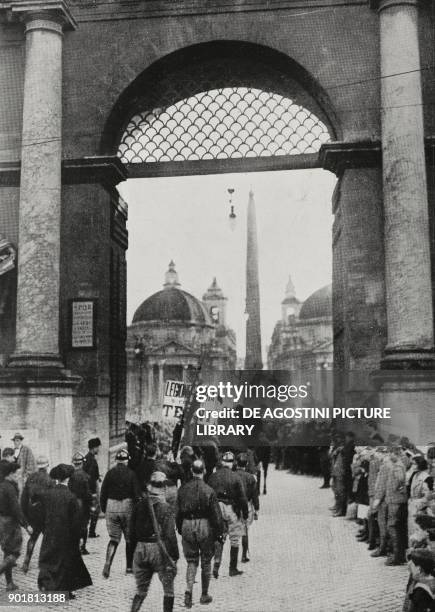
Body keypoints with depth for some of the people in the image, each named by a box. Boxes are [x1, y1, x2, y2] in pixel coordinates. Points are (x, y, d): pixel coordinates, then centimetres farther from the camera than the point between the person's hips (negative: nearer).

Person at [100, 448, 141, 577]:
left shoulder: (110, 473, 0)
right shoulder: (131, 474, -5)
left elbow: (103, 493, 2)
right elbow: (137, 493, -6)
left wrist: (104, 509, 13)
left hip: (111, 507, 2)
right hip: (127, 507, -2)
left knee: (114, 538, 10)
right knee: (129, 538, 13)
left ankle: (108, 562, -11)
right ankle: (129, 567, 18)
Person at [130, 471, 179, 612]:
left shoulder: (139, 505, 2)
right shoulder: (164, 508, -13)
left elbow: (132, 531, 8)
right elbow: (170, 535, -15)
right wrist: (174, 555, -7)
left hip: (140, 549, 5)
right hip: (159, 549, -5)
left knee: (141, 590, 17)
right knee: (168, 589, 11)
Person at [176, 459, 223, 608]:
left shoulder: (183, 489, -1)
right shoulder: (209, 491, -11)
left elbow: (178, 511, 7)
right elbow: (216, 514, -9)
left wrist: (179, 529, 19)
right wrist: (219, 533, 1)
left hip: (187, 525, 2)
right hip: (204, 526, -2)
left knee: (191, 561, 12)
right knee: (206, 562, 13)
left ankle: (189, 589, -9)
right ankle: (204, 595, 21)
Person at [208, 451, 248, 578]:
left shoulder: (213, 476, 2)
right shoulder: (235, 477, -10)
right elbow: (242, 496, -8)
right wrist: (245, 513, 1)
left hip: (216, 509, 3)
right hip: (232, 510, -3)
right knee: (234, 541, 8)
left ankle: (216, 564, -2)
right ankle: (233, 569, 14)